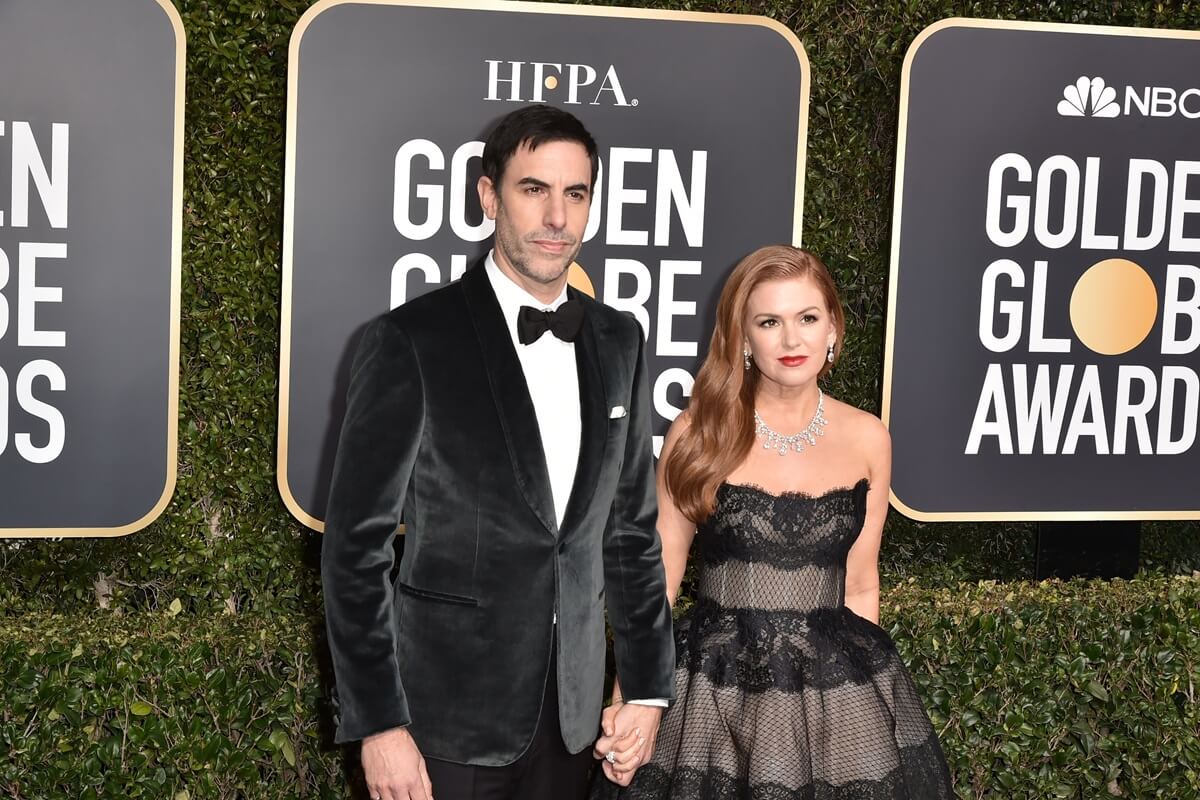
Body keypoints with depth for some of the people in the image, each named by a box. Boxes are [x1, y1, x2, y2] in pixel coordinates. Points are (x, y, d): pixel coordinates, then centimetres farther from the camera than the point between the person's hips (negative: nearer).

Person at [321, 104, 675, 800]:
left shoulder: (618, 341, 5)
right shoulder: (412, 340, -11)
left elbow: (634, 526, 10)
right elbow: (356, 543, -10)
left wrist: (649, 686, 8)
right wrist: (378, 723, -13)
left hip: (572, 710, 5)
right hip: (449, 714, -4)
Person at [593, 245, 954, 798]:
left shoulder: (867, 438, 1)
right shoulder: (699, 431, -5)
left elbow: (860, 587, 9)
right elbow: (656, 576, -2)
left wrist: (861, 678, 11)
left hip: (834, 685, 2)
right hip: (715, 684, -1)